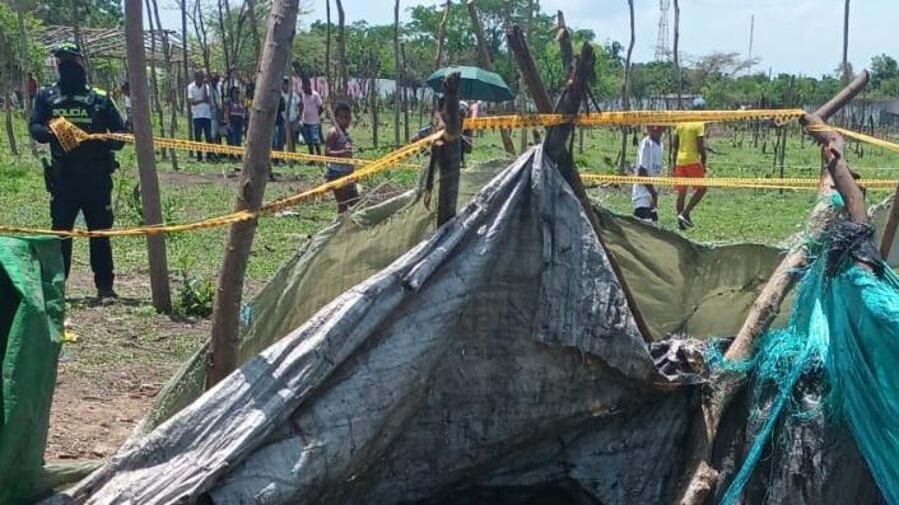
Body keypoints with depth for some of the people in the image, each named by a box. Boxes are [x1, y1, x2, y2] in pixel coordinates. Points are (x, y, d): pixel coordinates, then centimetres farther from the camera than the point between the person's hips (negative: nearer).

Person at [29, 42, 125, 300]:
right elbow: (34, 127, 0)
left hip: (97, 178, 0)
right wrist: (49, 132, -22)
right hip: (63, 179, 0)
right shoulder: (47, 96, 8)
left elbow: (120, 132, 6)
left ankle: (105, 286, 11)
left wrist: (106, 141, -16)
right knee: (60, 232, 3)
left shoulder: (100, 98, 6)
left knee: (100, 232, 4)